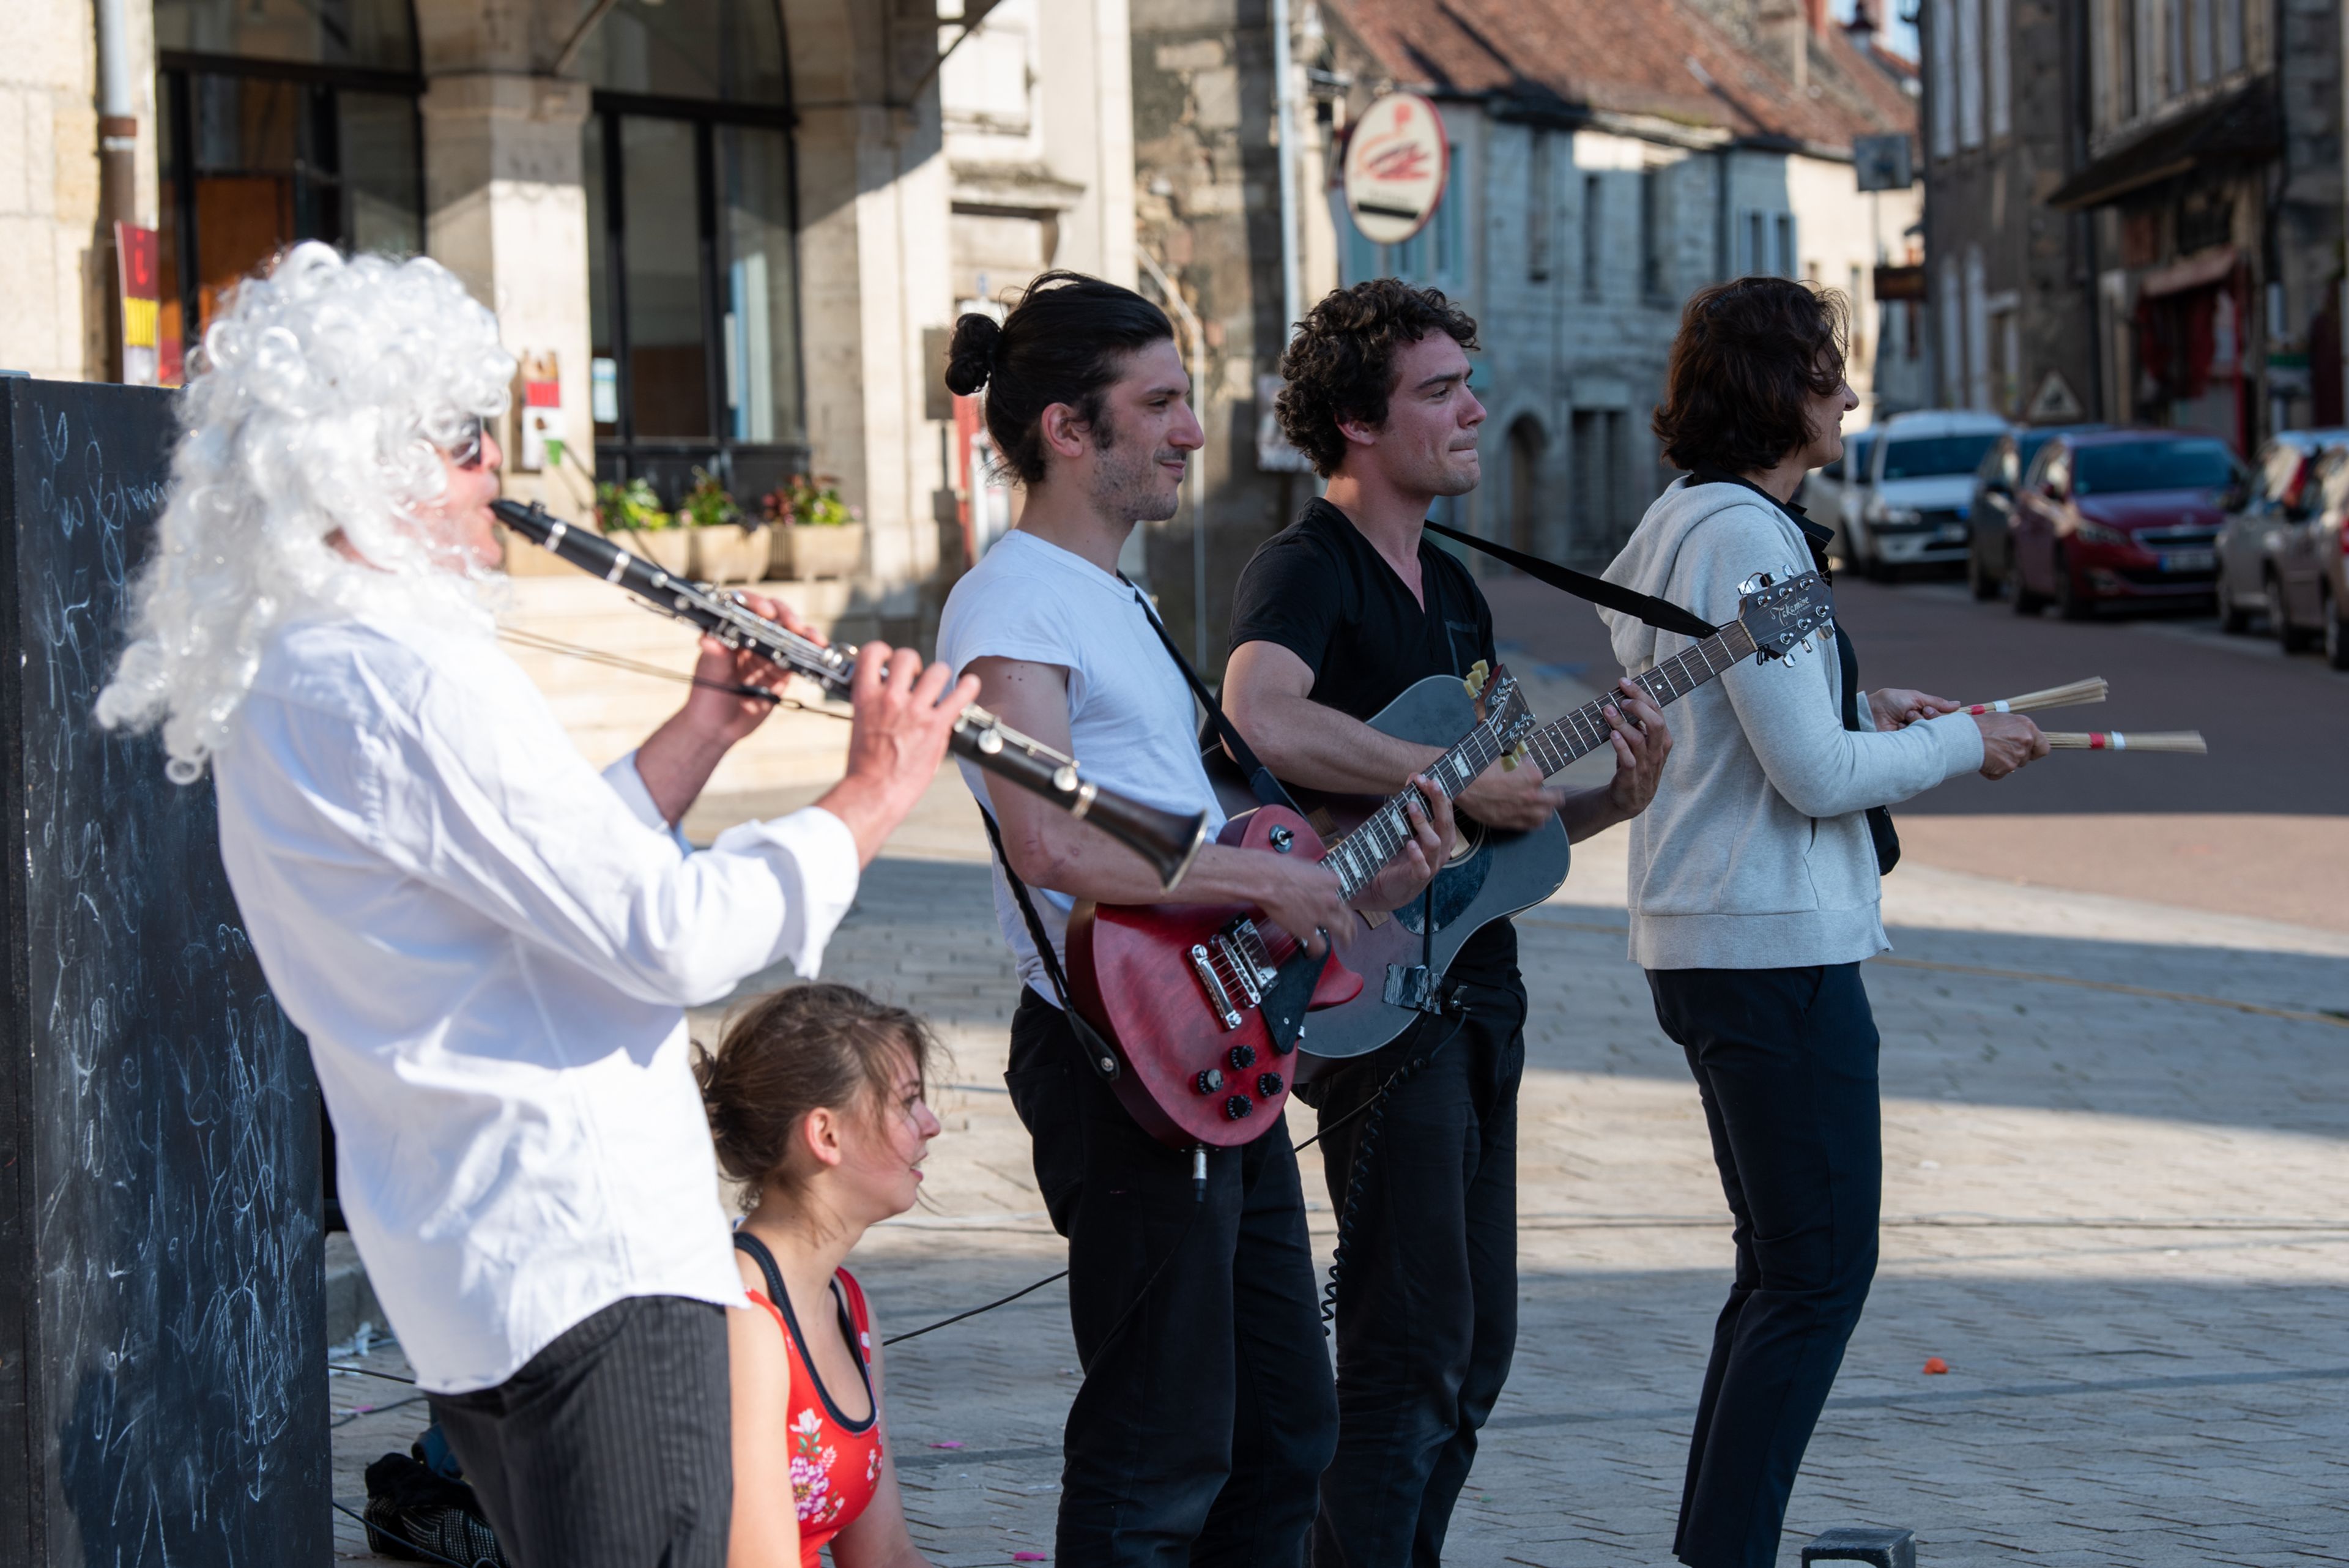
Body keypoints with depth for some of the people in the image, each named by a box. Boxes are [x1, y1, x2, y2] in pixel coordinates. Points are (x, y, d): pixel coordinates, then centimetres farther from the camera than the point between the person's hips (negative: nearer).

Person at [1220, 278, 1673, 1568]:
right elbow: (1261, 714, -35)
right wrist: (1456, 781, -31)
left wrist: (1607, 799, 2)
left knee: (1477, 1345, 14)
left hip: (1476, 995, 9)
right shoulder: (1305, 569, -12)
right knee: (1415, 1351, -9)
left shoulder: (1451, 587, 17)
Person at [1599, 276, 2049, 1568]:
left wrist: (1862, 718, 15)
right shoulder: (1746, 536, -17)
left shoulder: (1680, 522, 15)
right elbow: (1816, 774, -20)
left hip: (1702, 934, 11)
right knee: (1820, 1270, -6)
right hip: (1776, 945, -11)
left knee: (1784, 1265, 16)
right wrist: (1961, 745, -6)